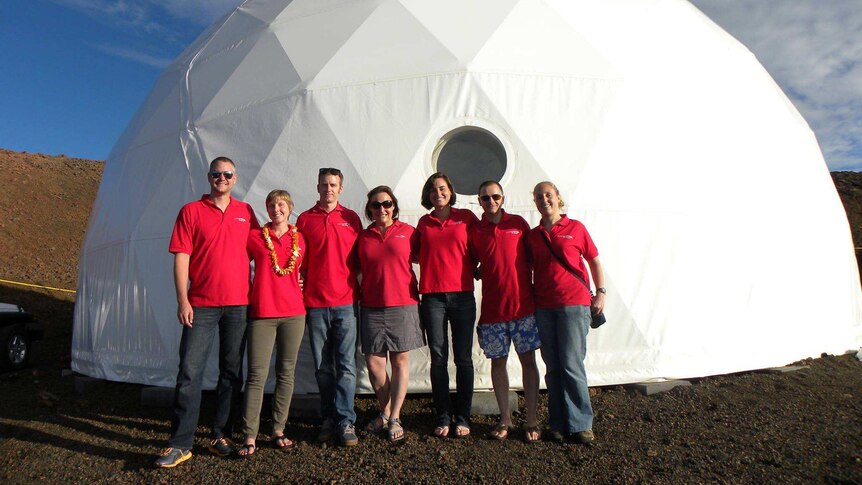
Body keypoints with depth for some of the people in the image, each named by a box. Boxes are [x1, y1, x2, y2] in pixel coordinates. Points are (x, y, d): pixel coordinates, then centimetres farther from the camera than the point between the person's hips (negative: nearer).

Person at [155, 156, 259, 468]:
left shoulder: (246, 212, 11)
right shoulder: (191, 211, 3)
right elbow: (181, 257, -2)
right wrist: (182, 301, -9)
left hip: (238, 304, 3)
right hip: (201, 305, -2)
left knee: (232, 372, 8)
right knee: (190, 371, -3)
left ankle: (221, 436, 20)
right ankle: (180, 444, 6)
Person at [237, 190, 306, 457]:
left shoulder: (300, 239, 10)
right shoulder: (255, 236, 4)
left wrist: (297, 289, 9)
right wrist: (252, 292, 2)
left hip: (293, 313, 2)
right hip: (262, 314, -2)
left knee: (286, 373, 8)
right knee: (257, 375, -3)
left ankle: (279, 430, 19)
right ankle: (250, 437, 5)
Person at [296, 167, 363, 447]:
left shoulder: (351, 218, 8)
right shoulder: (305, 219, 9)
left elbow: (360, 259, 11)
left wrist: (359, 291, 3)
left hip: (345, 302, -1)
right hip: (315, 303, 1)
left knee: (346, 364, -2)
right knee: (322, 366, 8)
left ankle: (346, 421, 5)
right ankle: (328, 419, 20)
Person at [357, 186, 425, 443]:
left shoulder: (407, 232, 3)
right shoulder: (363, 236, 9)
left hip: (403, 305, -2)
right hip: (372, 307, 2)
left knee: (400, 360, 3)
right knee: (374, 362, 3)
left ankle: (395, 418, 15)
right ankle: (385, 413, 25)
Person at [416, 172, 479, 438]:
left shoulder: (466, 217, 5)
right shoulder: (424, 223, 11)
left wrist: (476, 269, 2)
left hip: (462, 295, -1)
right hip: (432, 296, 1)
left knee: (463, 358, 4)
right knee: (438, 358, 4)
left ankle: (462, 417, 16)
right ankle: (443, 417, 16)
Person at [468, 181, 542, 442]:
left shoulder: (518, 223, 3)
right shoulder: (475, 231, 4)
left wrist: (535, 290, 6)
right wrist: (480, 273, -6)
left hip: (523, 305, 0)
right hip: (492, 308, 1)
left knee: (528, 361, 5)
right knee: (498, 362, 8)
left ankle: (531, 421, 16)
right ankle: (505, 419, 22)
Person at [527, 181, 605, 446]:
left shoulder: (575, 228, 3)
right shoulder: (532, 235, 11)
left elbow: (594, 261, 8)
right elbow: (527, 269, 15)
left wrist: (600, 292, 0)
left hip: (574, 303, -3)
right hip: (544, 307, 4)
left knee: (571, 364, -6)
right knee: (553, 367, 8)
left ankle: (581, 424, 9)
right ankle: (558, 424, 18)